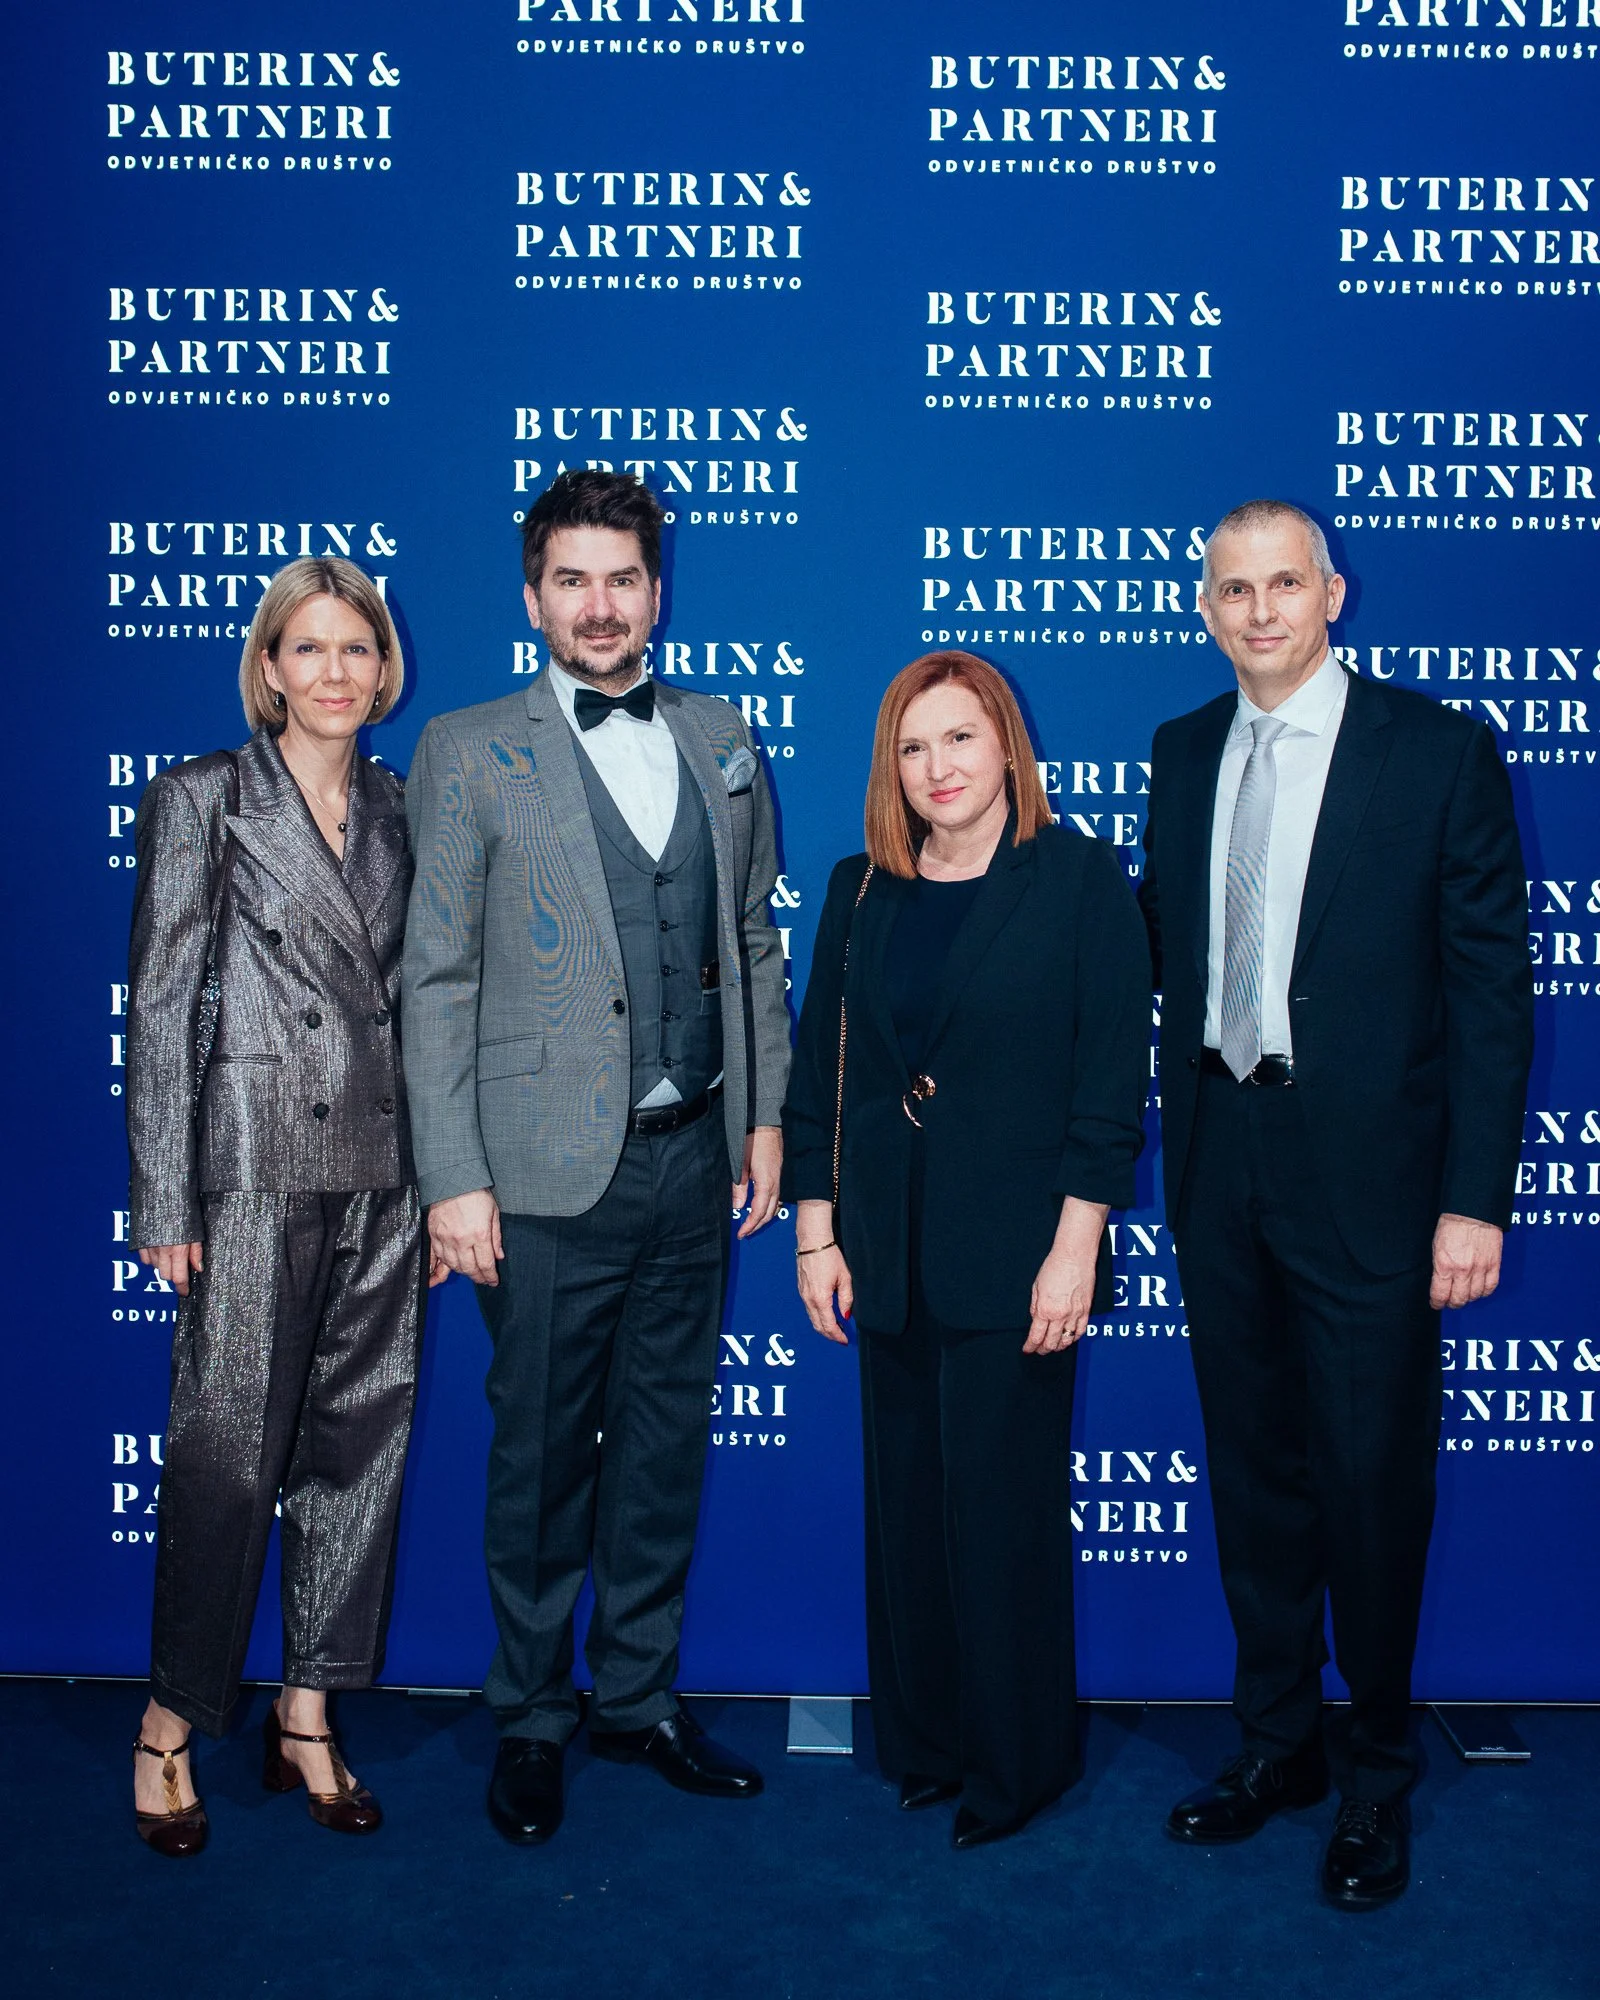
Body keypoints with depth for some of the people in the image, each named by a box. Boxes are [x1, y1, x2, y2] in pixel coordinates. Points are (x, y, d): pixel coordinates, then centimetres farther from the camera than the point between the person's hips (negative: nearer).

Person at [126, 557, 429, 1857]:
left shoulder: (396, 810, 12)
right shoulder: (200, 801, -1)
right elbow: (162, 1006, -4)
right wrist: (167, 1199, -9)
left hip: (383, 1167, 5)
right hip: (257, 1165, -5)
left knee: (361, 1443, 9)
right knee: (231, 1451, -1)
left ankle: (309, 1713, 24)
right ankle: (174, 1723, 19)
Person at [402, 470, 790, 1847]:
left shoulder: (722, 743, 10)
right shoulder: (470, 754, -1)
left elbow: (756, 945, 14)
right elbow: (437, 982, -5)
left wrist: (765, 1115, 9)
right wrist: (455, 1180, -10)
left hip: (693, 1158, 4)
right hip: (552, 1167, -4)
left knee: (665, 1445, 14)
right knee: (542, 1458, 8)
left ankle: (639, 1695, 31)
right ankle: (533, 1719, 27)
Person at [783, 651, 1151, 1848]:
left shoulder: (1080, 877, -4)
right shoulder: (861, 891, 8)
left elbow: (1112, 1075, -7)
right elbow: (817, 1068, 10)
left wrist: (1074, 1249, -12)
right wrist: (817, 1233, 5)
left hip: (1016, 1257, -4)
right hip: (892, 1256, 4)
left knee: (1002, 1511, 2)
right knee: (907, 1507, 12)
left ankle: (1016, 1761, 22)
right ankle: (922, 1741, 30)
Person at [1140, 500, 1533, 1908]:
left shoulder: (1441, 752, -6)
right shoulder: (1183, 753, 9)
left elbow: (1492, 985, -7)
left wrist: (1475, 1198, -12)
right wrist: (1178, 1135, 2)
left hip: (1366, 1169, -4)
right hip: (1220, 1160, 5)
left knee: (1372, 1477, 5)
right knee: (1252, 1466, 15)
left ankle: (1379, 1777, 26)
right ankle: (1277, 1741, 33)